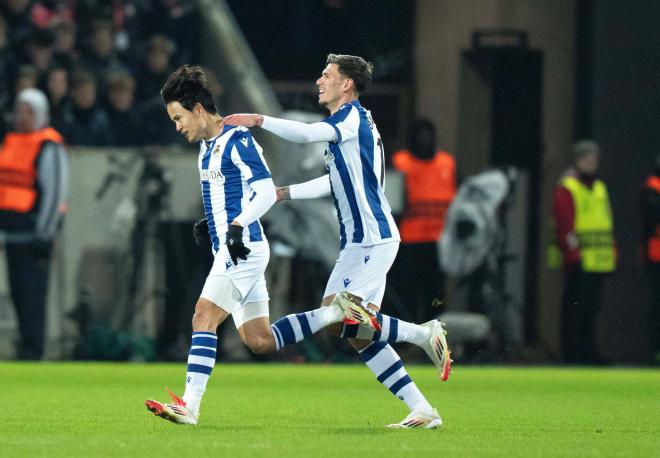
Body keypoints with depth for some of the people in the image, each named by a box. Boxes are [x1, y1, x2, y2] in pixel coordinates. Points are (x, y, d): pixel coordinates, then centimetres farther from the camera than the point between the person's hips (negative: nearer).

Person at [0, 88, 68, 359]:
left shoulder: (48, 146, -9)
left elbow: (55, 191, -13)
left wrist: (44, 234, -16)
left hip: (34, 230, -8)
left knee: (31, 291, -9)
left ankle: (32, 348, -8)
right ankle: (28, 344, 15)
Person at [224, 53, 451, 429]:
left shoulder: (353, 116, -9)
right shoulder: (351, 122, 20)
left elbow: (306, 134, -26)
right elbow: (337, 181, 32)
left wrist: (258, 120, -19)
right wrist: (282, 193, 32)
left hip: (370, 239, -10)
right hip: (366, 240, 10)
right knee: (360, 335, 4)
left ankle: (423, 333, -9)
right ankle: (423, 411, 3)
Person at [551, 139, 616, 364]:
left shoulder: (600, 189, 20)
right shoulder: (566, 189, -5)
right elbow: (564, 226, -12)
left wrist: (612, 256, 18)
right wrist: (572, 253, -18)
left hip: (599, 262, 8)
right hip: (579, 262, -8)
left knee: (592, 308, 10)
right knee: (575, 309, -7)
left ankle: (588, 350, 15)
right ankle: (572, 352, -5)